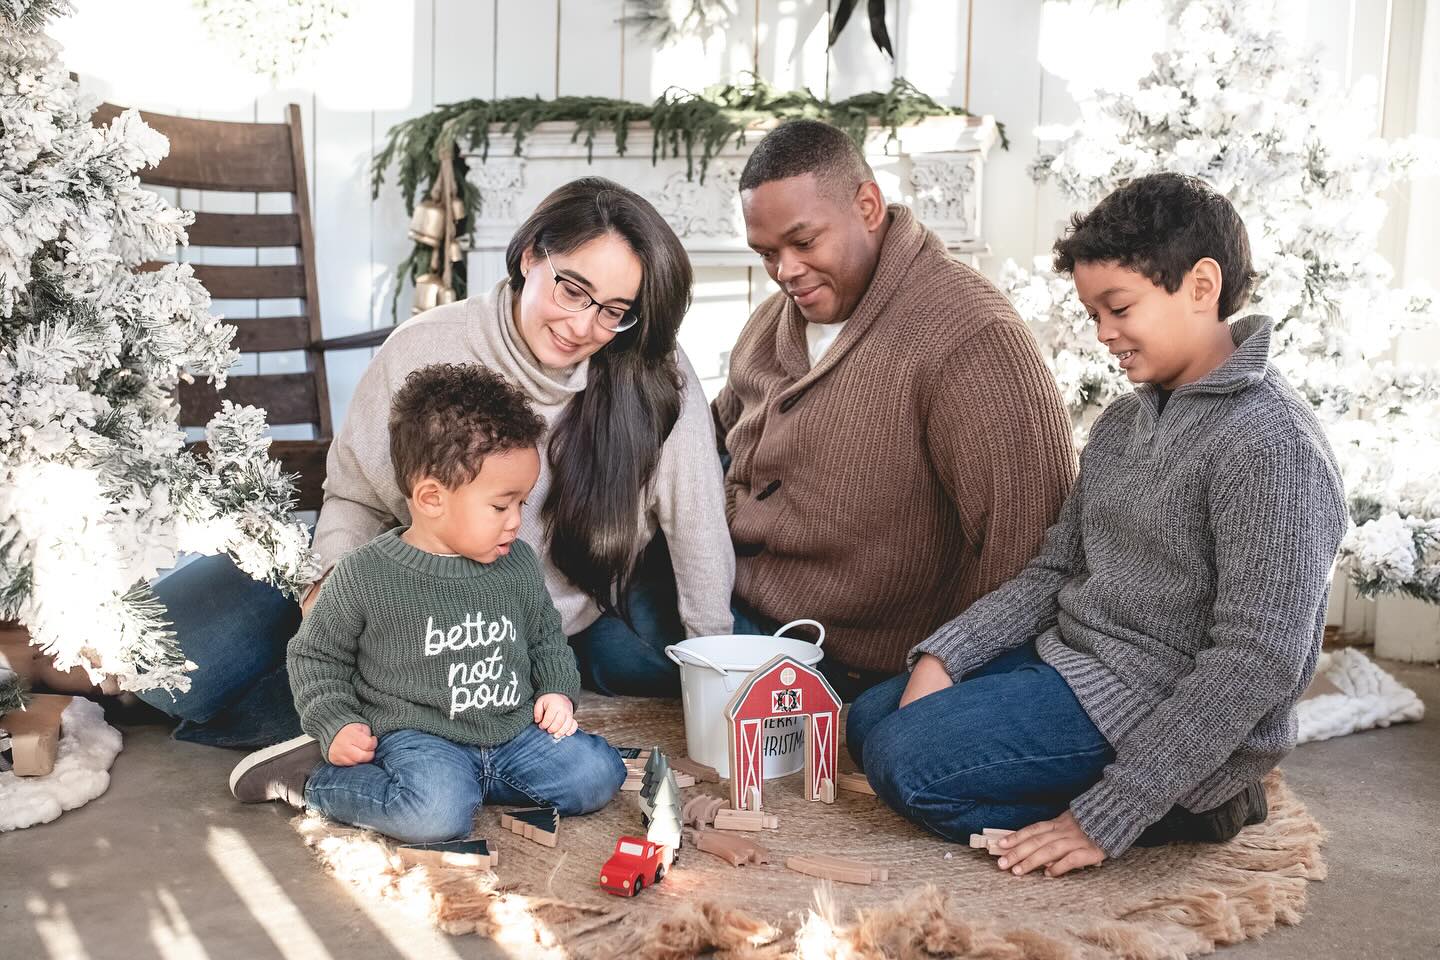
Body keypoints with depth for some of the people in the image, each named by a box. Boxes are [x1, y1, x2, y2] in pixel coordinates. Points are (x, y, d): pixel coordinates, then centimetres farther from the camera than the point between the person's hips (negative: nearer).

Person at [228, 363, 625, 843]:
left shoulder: (519, 564, 5)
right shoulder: (365, 576, -9)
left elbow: (547, 639, 21)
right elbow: (316, 655, 4)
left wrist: (558, 691, 4)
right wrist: (336, 726, -8)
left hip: (513, 730, 6)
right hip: (414, 733, -5)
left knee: (596, 774, -12)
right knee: (439, 813, -34)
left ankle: (470, 780, 0)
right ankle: (312, 778, -8)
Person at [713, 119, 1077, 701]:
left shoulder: (970, 340, -21)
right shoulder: (781, 313, 10)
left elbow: (1026, 537, -23)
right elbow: (723, 427, 22)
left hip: (849, 667, -8)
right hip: (727, 598, 9)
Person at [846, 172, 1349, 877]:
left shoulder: (1270, 446, -20)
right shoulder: (1122, 423, 10)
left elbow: (1256, 662, -24)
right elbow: (1054, 572, 13)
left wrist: (1109, 818, -24)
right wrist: (941, 656, -3)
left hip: (1167, 710, -10)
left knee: (908, 761, -17)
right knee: (869, 720, 9)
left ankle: (1180, 816, -6)